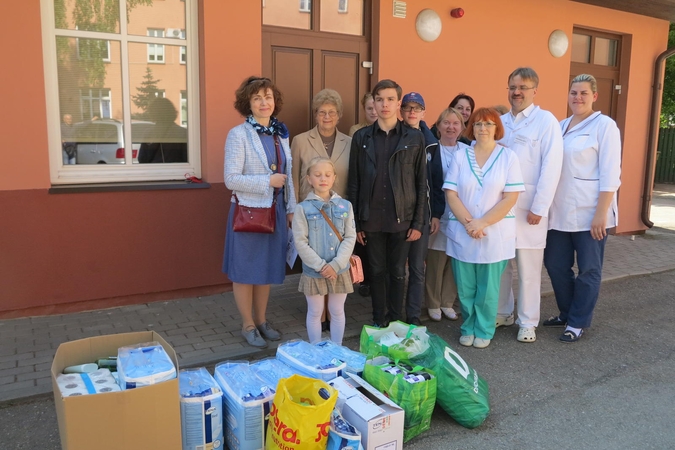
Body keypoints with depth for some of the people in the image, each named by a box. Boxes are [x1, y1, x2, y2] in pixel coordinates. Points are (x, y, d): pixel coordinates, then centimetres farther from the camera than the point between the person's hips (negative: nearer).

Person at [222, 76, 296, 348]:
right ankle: (248, 325, 22)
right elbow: (231, 179, -15)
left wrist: (291, 209, 10)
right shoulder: (238, 135, -10)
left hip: (275, 211, 6)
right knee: (246, 271, 6)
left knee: (268, 268, 15)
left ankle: (261, 320, 30)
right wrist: (268, 181, -17)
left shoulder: (281, 134, 9)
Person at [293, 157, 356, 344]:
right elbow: (300, 242, -11)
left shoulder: (345, 206, 0)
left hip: (339, 270, 2)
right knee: (315, 313, 12)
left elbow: (350, 238, -3)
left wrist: (336, 265, -14)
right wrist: (320, 266, -15)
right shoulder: (303, 208, -8)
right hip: (313, 271, -2)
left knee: (337, 312, 15)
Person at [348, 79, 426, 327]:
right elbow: (354, 183, 3)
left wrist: (418, 222, -3)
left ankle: (395, 323, 24)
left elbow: (421, 182, 0)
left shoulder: (415, 137, 0)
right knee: (377, 271, 10)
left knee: (397, 272, 9)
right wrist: (355, 222, 0)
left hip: (402, 218, -1)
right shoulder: (361, 137, 3)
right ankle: (378, 322, 24)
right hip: (371, 218, 1)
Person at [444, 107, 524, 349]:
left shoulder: (508, 157, -1)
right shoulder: (460, 156, 3)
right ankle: (468, 328, 27)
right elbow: (451, 194, -1)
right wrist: (468, 222, -13)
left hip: (495, 234, -1)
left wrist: (482, 223, -14)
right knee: (465, 288, 9)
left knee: (488, 288, 7)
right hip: (462, 233, 2)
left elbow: (510, 197, -7)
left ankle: (484, 331, 24)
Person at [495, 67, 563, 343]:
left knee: (528, 268, 3)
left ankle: (528, 322, 16)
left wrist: (539, 207, -14)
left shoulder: (546, 121, -5)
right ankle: (503, 313, 27)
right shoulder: (500, 122, 11)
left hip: (529, 208, -5)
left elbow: (551, 167, -10)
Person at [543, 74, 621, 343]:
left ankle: (578, 322, 18)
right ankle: (566, 313, 30)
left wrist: (601, 213, -16)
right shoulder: (561, 126, 12)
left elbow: (610, 174, -10)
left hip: (589, 212, -6)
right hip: (561, 211, 6)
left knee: (588, 270, 5)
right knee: (555, 264, 11)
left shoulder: (604, 125, -5)